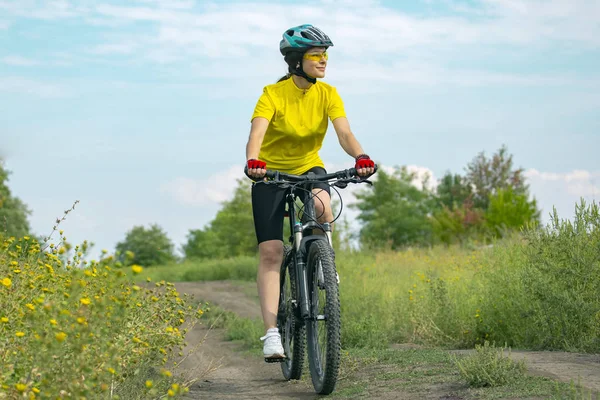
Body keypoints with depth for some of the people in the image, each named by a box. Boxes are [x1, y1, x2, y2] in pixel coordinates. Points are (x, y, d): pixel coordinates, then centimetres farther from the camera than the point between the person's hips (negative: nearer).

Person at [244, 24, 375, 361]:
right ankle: (272, 332, -10)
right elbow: (257, 133, -31)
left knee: (322, 207, -34)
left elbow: (344, 133, -20)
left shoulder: (328, 94, -9)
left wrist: (361, 157, -41)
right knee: (270, 252, -11)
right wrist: (253, 162, -52)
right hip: (271, 173, -2)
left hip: (310, 168, 2)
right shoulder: (273, 94, -18)